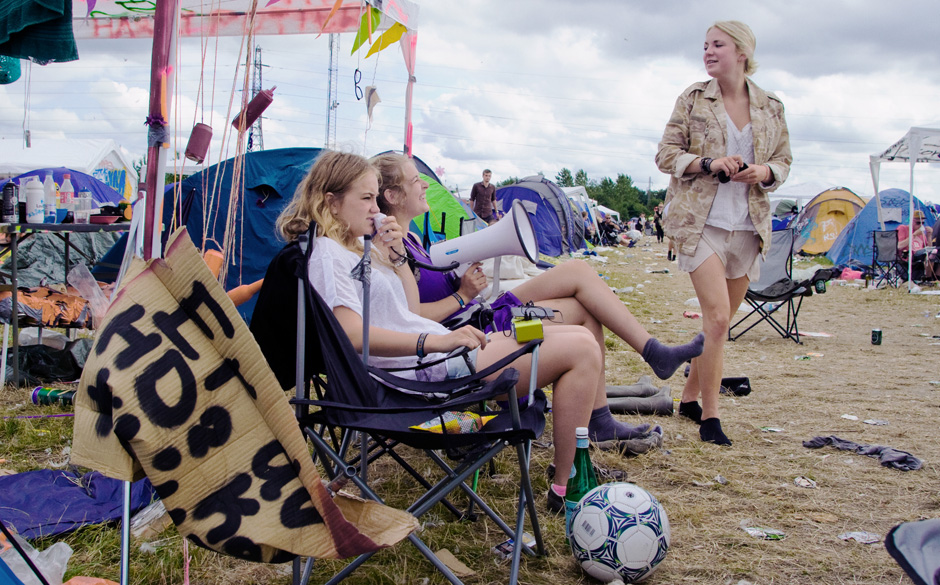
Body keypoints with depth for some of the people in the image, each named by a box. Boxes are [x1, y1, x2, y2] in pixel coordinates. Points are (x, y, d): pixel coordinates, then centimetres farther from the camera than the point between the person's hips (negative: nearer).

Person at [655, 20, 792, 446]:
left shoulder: (771, 108, 9)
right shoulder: (692, 100, 2)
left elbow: (784, 161, 16)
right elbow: (665, 155, 1)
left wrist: (765, 171, -8)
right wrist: (708, 162, -16)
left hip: (748, 227, 4)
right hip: (700, 221, -4)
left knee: (720, 320, 9)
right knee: (717, 315, -14)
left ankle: (690, 398, 26)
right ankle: (709, 416, -4)